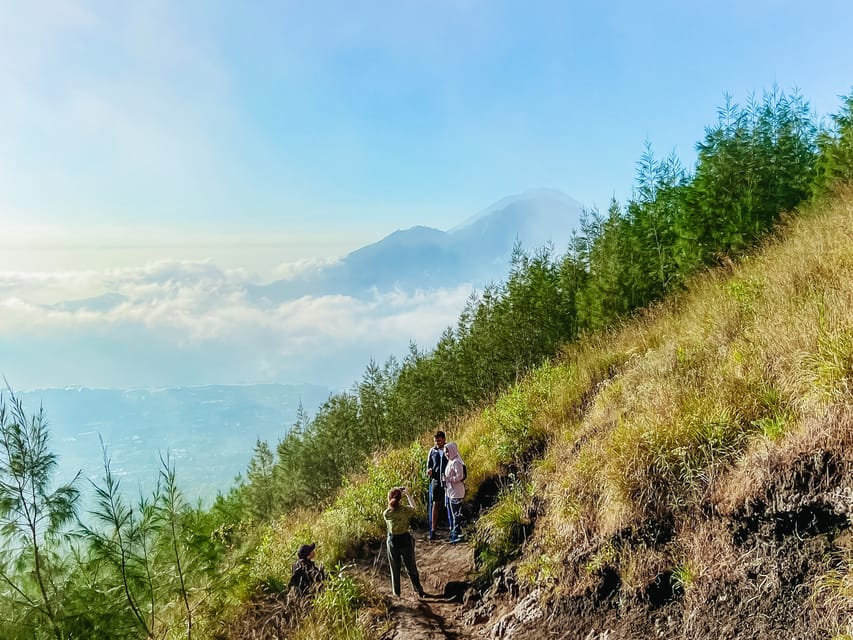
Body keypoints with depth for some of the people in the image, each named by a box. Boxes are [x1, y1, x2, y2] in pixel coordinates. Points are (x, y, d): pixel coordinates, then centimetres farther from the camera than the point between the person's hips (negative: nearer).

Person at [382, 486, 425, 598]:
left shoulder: (386, 513, -15)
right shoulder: (406, 510, -17)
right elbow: (413, 507, 5)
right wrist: (407, 494, 11)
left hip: (393, 541, 1)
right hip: (405, 540, 0)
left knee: (395, 568, 17)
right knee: (411, 567, 15)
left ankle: (396, 593, 27)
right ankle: (419, 591, 26)